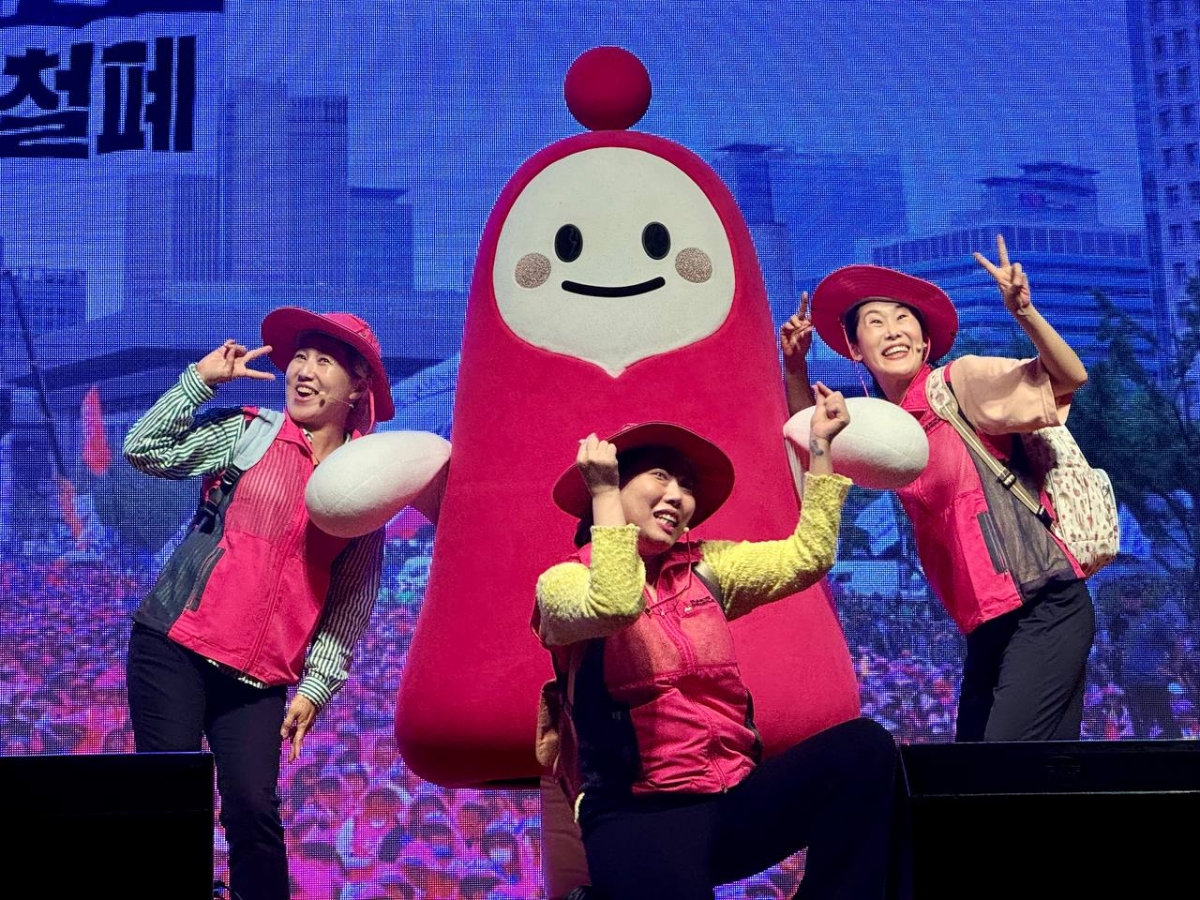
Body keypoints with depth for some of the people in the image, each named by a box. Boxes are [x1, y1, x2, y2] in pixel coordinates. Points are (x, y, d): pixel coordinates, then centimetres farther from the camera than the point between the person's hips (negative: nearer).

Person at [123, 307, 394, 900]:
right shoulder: (248, 433, 3)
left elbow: (353, 602, 6)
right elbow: (145, 450, -6)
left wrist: (316, 686, 0)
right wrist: (202, 378, -7)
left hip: (261, 677, 1)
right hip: (174, 647, 0)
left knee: (253, 809, -10)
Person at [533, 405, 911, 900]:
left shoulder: (705, 567, 16)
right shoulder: (565, 580, 0)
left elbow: (806, 557, 10)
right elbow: (615, 605, -23)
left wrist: (821, 445, 9)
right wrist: (603, 492, -16)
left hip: (736, 799, 6)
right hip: (641, 813, -6)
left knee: (863, 745, -18)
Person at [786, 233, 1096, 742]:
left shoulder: (960, 381, -6)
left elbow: (1071, 376, -12)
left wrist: (1023, 311, -27)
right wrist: (795, 367, 10)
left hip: (1043, 607, -7)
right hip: (985, 625, 7)